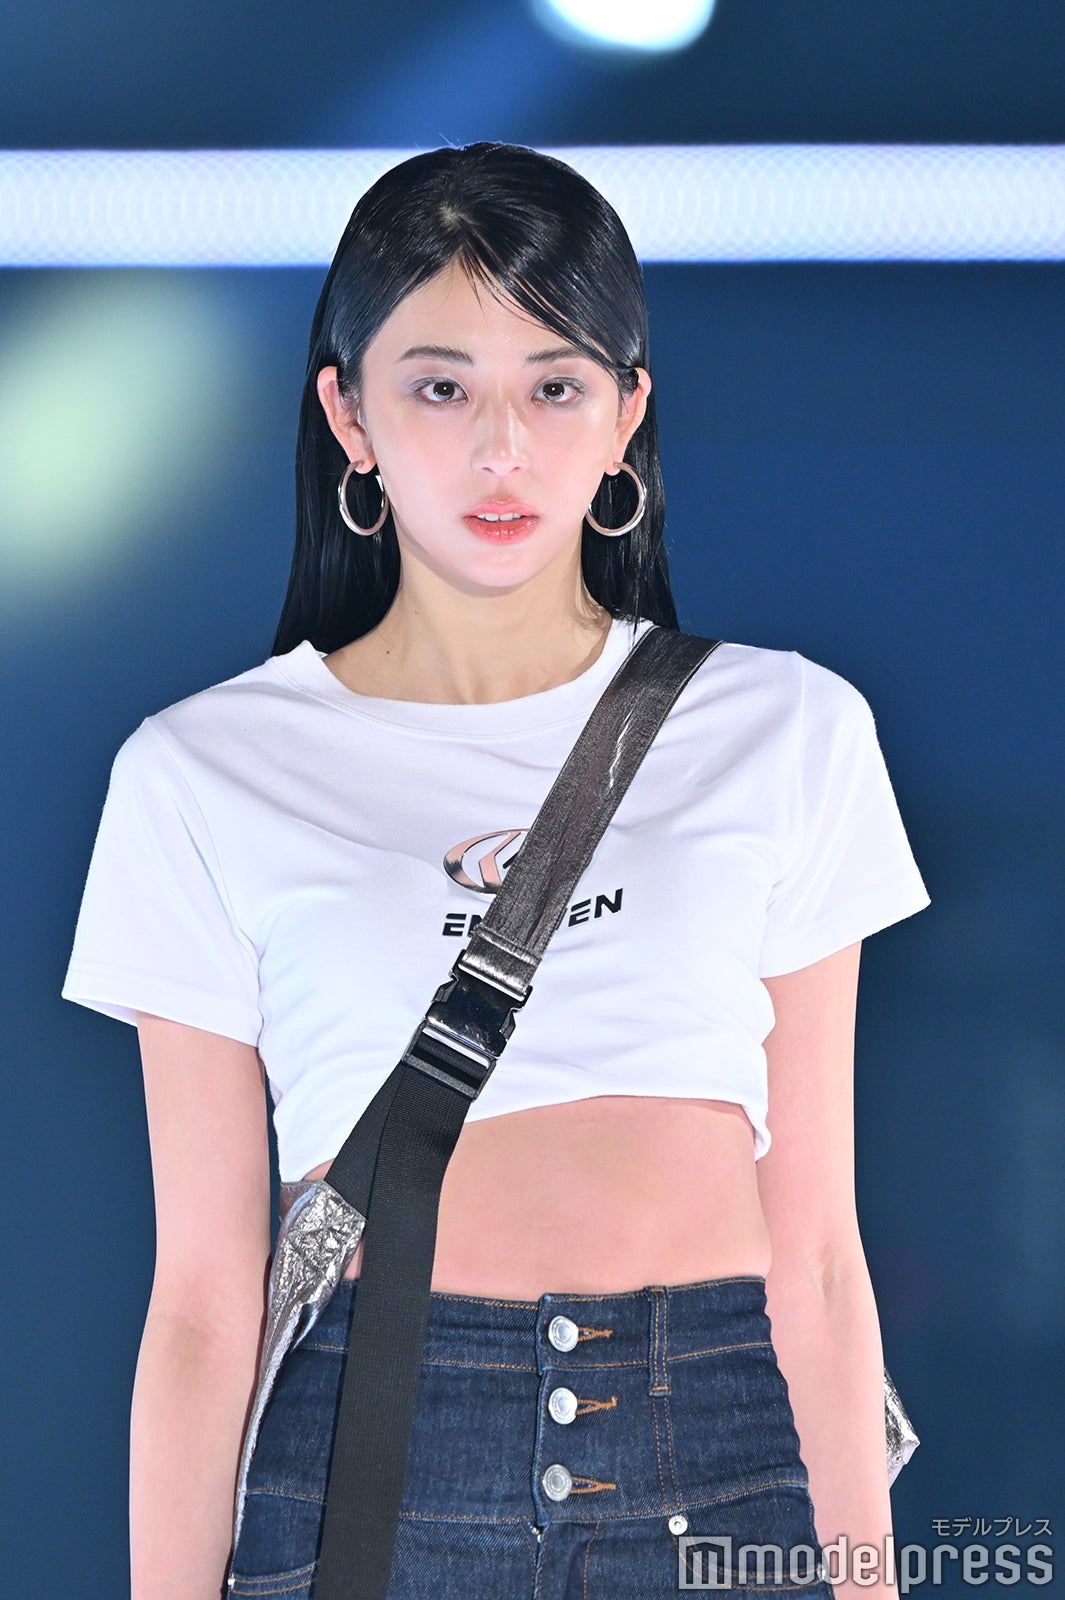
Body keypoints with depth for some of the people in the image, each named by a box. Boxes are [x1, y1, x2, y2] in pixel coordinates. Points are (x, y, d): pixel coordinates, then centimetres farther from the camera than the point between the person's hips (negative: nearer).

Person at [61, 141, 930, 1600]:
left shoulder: (785, 732, 5)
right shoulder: (206, 773, 1)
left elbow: (814, 1250, 4)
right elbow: (204, 1289, 0)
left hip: (725, 1476, 2)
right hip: (368, 1472, -1)